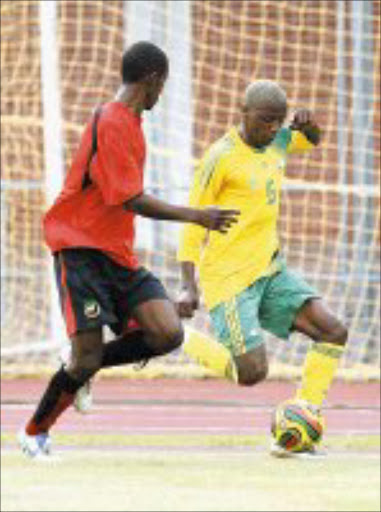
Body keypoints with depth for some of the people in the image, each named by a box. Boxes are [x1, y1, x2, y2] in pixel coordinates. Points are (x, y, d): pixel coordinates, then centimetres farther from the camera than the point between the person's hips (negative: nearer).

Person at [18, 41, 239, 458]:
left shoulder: (127, 122, 14)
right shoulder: (111, 123, -16)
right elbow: (132, 201, -20)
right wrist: (196, 216, -21)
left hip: (118, 253, 8)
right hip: (82, 251, -8)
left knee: (168, 334, -11)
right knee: (87, 359, -12)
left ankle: (84, 364, 11)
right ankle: (34, 434, 11)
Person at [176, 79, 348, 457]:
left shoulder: (275, 141, 8)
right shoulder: (221, 157, -14)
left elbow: (310, 141, 30)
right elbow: (192, 220, -12)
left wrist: (307, 125, 4)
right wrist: (189, 286, -18)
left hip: (270, 270, 8)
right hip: (229, 279, -8)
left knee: (332, 331, -7)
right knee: (252, 373, -16)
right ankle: (184, 341, 9)